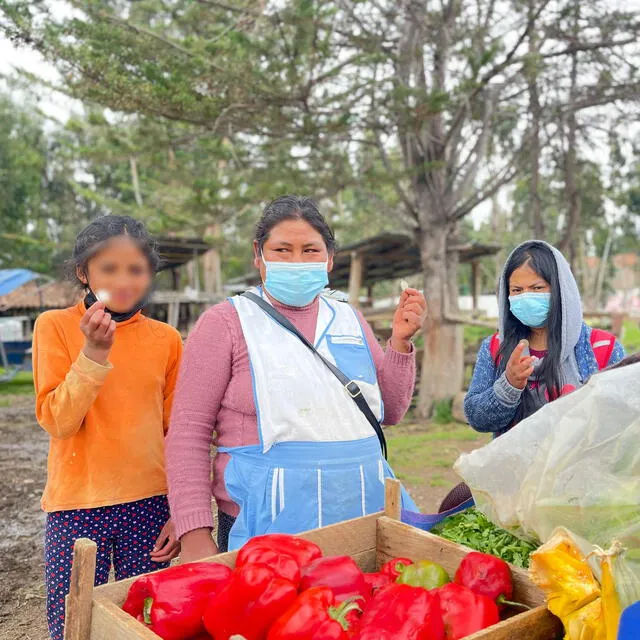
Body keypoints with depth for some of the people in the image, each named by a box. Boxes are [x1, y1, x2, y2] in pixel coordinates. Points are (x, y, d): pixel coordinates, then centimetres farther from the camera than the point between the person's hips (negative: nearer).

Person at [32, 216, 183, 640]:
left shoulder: (166, 339, 1)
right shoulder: (55, 326, -4)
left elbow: (176, 432, 6)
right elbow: (58, 422, -10)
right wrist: (94, 351, -21)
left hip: (149, 506, 2)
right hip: (77, 507, -1)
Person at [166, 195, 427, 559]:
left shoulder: (349, 320, 8)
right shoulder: (227, 323, -4)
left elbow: (391, 412, 12)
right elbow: (189, 431, -7)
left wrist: (400, 342, -3)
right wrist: (195, 535, -12)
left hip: (364, 512, 4)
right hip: (266, 522, -4)